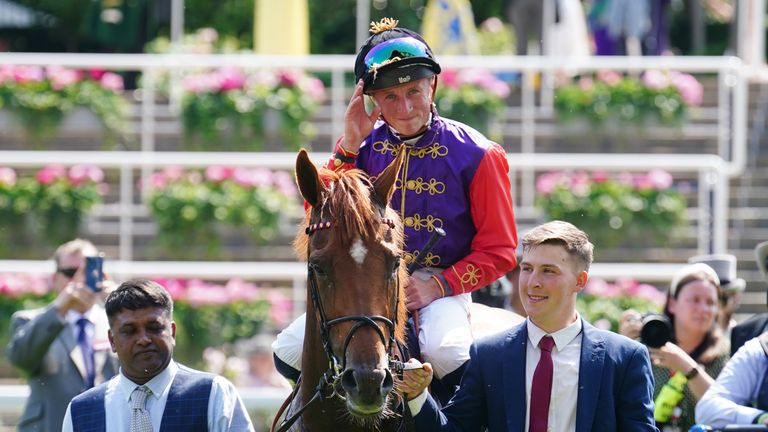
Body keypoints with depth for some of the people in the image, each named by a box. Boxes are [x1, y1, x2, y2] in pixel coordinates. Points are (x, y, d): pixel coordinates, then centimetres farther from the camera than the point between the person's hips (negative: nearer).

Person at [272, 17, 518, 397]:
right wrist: (348, 147, -12)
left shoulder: (475, 154, -5)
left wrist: (439, 285, -18)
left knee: (446, 352, -36)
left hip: (441, 288, -4)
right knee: (289, 351, -17)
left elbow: (497, 251, -3)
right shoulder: (363, 147, 6)